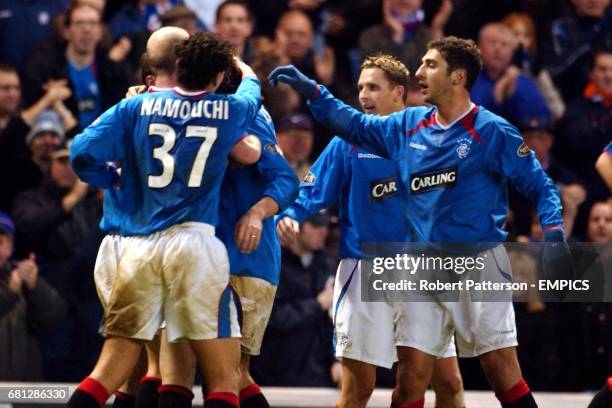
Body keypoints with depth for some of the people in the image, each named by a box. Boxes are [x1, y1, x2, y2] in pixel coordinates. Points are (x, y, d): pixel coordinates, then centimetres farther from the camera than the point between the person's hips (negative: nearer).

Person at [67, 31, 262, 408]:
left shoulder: (136, 107, 6)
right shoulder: (230, 111, 7)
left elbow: (83, 154, -1)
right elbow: (253, 88, 31)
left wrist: (115, 180, 20)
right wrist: (242, 65, 53)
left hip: (135, 248, 2)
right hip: (193, 243, -2)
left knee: (109, 372, 7)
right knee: (224, 378, 0)